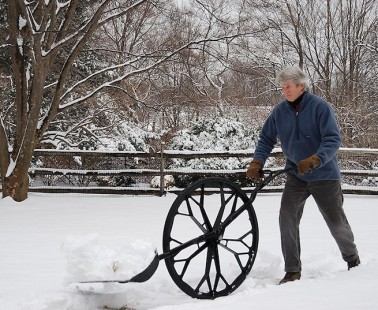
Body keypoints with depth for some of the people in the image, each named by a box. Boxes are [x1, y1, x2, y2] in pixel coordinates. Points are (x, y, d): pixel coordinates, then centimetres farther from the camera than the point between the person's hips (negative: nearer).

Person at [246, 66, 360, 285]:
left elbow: (333, 139, -22)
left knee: (336, 221, 8)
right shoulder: (280, 111, -3)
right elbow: (266, 139, 5)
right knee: (287, 218, -13)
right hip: (296, 175, 3)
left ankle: (352, 257, 37)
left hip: (324, 175, -3)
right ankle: (293, 271, -4)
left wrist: (314, 160, -37)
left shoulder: (320, 107, -17)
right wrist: (257, 163, -11)